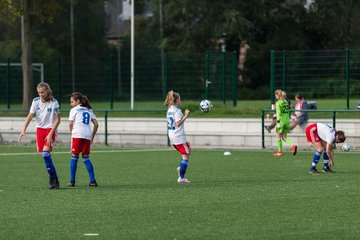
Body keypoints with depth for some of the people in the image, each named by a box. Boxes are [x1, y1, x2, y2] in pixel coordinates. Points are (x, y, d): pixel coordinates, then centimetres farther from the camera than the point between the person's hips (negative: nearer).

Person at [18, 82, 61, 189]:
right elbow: (30, 116, -4)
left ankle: (54, 179, -15)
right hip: (40, 129, 5)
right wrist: (23, 130, -15)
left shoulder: (54, 103, -12)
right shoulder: (36, 101, -1)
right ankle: (53, 180, 12)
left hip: (51, 130, -5)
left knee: (45, 153, -21)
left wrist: (50, 133, -15)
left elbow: (57, 120, -8)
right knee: (46, 156, 3)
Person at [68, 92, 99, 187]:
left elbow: (71, 124, 0)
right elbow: (96, 124, 15)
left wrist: (72, 133, 14)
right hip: (87, 135, 5)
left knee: (74, 156, 3)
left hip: (77, 135, -5)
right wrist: (92, 137, 18)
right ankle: (93, 180, 0)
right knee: (86, 158, 10)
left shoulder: (74, 110, 7)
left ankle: (72, 181, 0)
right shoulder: (89, 110, 22)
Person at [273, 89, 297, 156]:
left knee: (278, 136, 7)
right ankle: (293, 145, -12)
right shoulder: (285, 102, 12)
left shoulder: (278, 103, -9)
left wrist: (278, 121, -15)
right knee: (284, 137, 11)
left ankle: (280, 151, 8)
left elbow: (279, 113, -15)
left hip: (281, 121, -7)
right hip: (287, 120, 7)